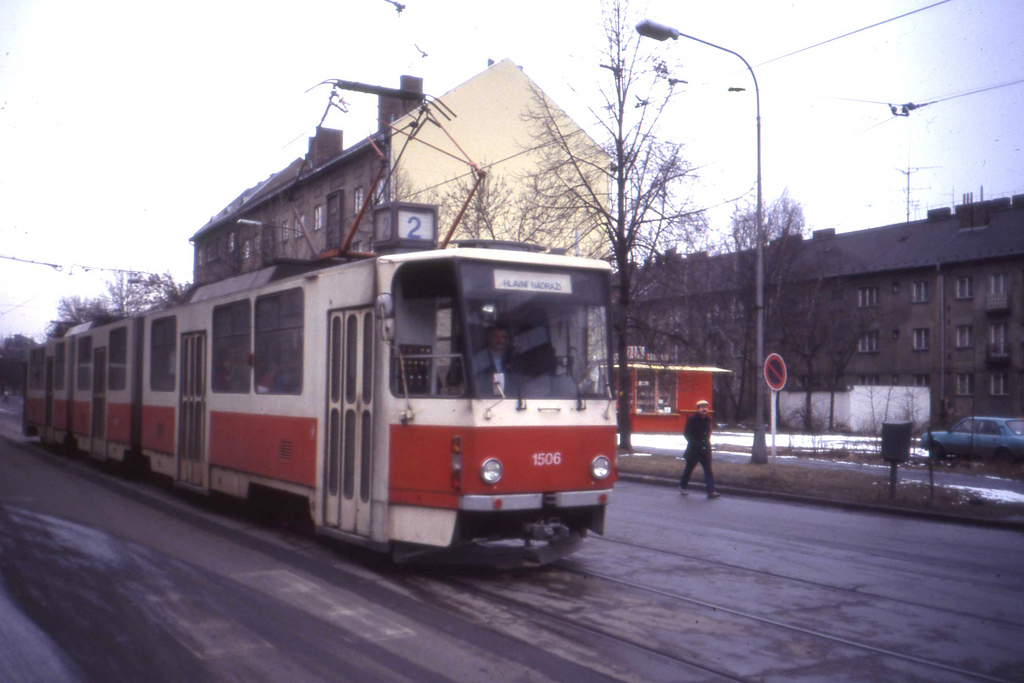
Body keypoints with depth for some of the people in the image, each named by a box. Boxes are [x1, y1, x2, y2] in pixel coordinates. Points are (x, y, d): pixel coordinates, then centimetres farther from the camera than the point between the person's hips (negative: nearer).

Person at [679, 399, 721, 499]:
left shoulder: (708, 419, 8)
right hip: (694, 449, -4)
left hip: (705, 448, 4)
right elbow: (686, 433, -9)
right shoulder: (692, 419, -9)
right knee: (689, 468, 10)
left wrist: (707, 441, 8)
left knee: (708, 470, -4)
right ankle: (682, 486, 29)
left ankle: (711, 491, -9)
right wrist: (695, 443, -15)